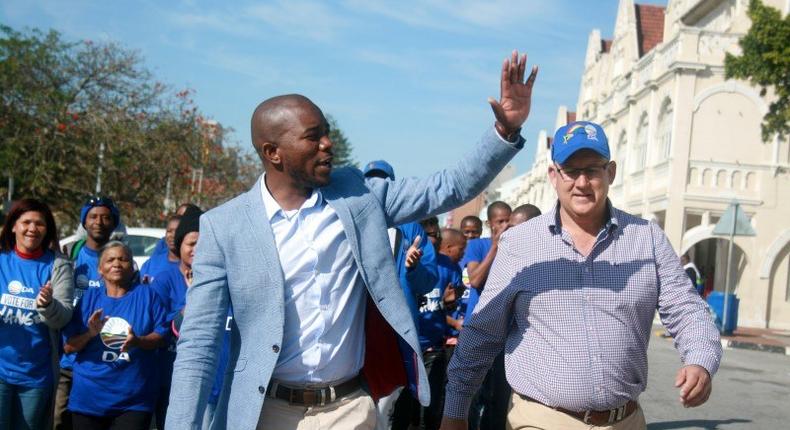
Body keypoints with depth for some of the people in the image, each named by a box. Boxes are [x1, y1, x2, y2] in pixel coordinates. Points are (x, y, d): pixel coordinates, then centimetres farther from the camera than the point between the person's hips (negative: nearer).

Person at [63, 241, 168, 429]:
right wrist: (90, 334, -15)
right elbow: (68, 347, 5)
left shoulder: (146, 295, 4)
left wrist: (138, 341, -21)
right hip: (89, 399, 2)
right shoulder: (90, 297, 8)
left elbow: (162, 336, -2)